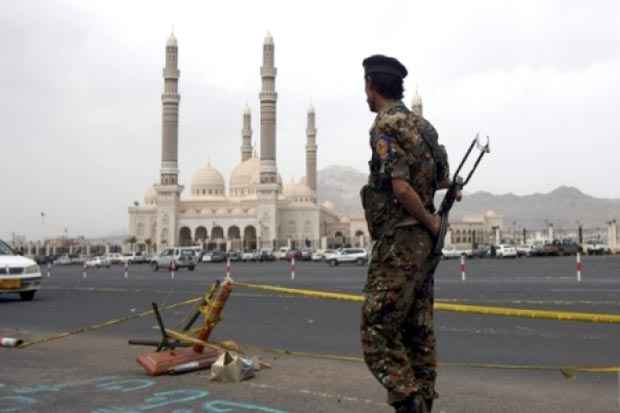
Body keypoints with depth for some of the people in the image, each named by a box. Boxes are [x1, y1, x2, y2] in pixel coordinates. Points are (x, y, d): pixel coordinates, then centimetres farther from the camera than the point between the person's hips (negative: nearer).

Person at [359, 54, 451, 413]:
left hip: (399, 241, -9)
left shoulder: (385, 127, -12)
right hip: (423, 241, 9)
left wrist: (430, 221, -10)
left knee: (378, 334, -4)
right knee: (419, 332, 13)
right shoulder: (422, 125, 13)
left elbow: (401, 188, -22)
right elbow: (445, 182, 21)